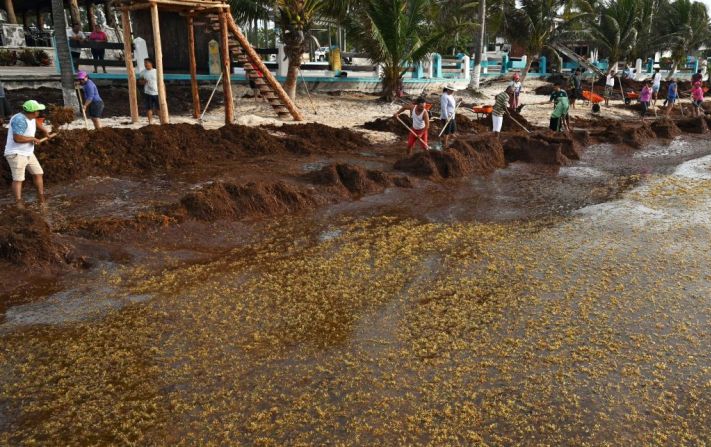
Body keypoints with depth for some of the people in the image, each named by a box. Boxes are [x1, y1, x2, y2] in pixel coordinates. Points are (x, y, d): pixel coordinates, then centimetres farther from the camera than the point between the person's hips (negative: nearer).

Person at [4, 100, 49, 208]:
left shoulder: (29, 117, 6)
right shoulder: (20, 120, -23)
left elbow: (35, 123, 33)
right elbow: (17, 138, -30)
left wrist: (44, 130, 25)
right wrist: (33, 139, -19)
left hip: (28, 153, 9)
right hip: (16, 154, -9)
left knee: (38, 173, 9)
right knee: (18, 179, -11)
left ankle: (41, 198, 17)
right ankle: (18, 203, -12)